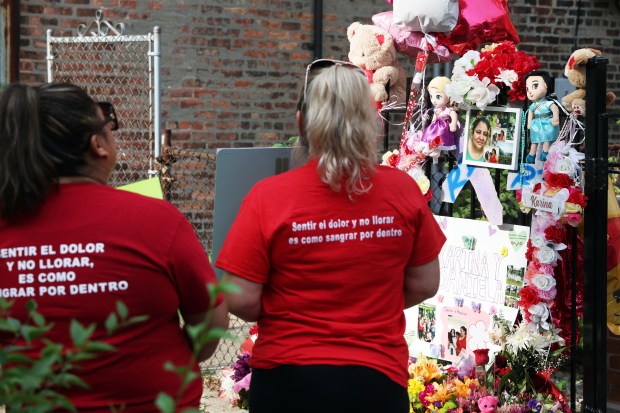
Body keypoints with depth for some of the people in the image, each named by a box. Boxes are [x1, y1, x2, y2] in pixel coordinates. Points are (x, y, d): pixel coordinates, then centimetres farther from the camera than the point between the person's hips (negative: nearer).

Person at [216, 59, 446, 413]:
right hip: (378, 376, 2)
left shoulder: (269, 197, -14)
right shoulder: (403, 190, -8)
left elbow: (241, 301, -12)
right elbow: (425, 285, 2)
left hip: (288, 378, -1)